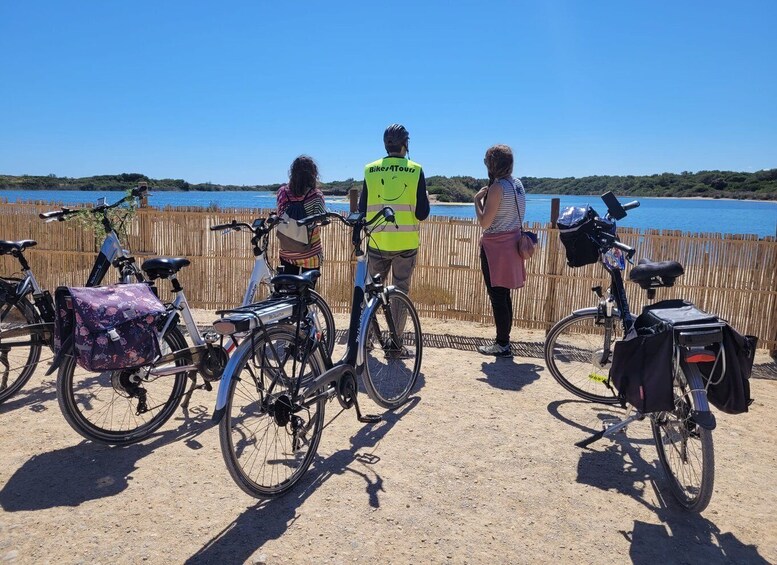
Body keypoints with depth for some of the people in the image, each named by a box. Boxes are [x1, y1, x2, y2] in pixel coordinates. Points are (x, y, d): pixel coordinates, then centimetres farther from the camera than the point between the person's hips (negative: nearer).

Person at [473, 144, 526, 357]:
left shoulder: (497, 187, -17)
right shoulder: (518, 184, 10)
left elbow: (484, 222, -18)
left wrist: (477, 200, -6)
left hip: (495, 247, -9)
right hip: (511, 243, 9)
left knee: (497, 296, -2)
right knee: (504, 295, 15)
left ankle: (502, 345, 4)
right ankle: (504, 340, 23)